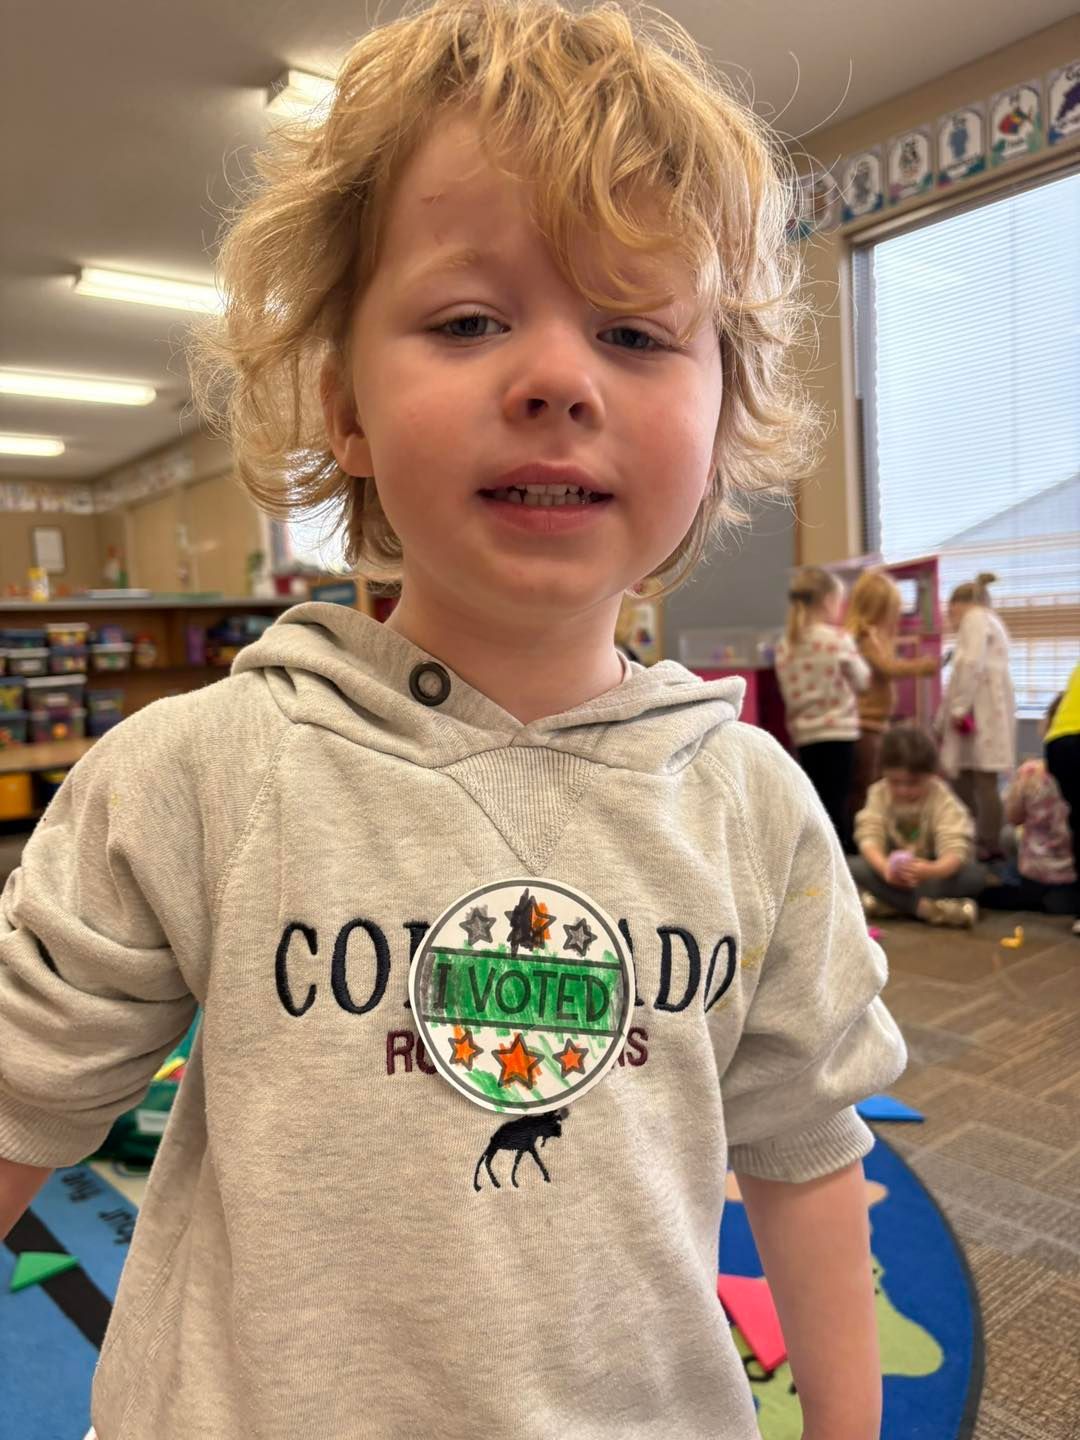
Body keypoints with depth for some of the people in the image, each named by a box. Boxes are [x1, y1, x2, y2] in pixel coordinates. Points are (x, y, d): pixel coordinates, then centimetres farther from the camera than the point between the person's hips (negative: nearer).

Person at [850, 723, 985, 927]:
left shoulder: (942, 799, -19)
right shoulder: (879, 793, -13)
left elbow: (955, 849, -30)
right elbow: (869, 837, -23)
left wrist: (931, 870, -54)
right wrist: (884, 866, -47)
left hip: (932, 871, -1)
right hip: (893, 870, 1)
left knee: (975, 874, -32)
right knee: (853, 867, -28)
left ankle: (887, 903, -32)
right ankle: (925, 906, -33)